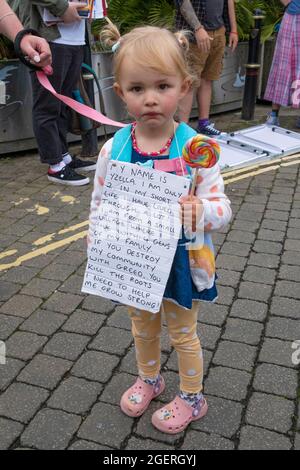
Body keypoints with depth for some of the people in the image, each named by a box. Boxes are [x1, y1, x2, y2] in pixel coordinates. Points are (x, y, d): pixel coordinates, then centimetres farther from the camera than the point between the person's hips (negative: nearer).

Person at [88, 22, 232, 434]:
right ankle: (149, 380, 55)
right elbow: (98, 204, -1)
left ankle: (192, 397, 44)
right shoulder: (113, 149, -13)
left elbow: (220, 206, -17)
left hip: (180, 262, -3)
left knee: (183, 333, 19)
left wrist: (200, 212, -38)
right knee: (143, 328, 26)